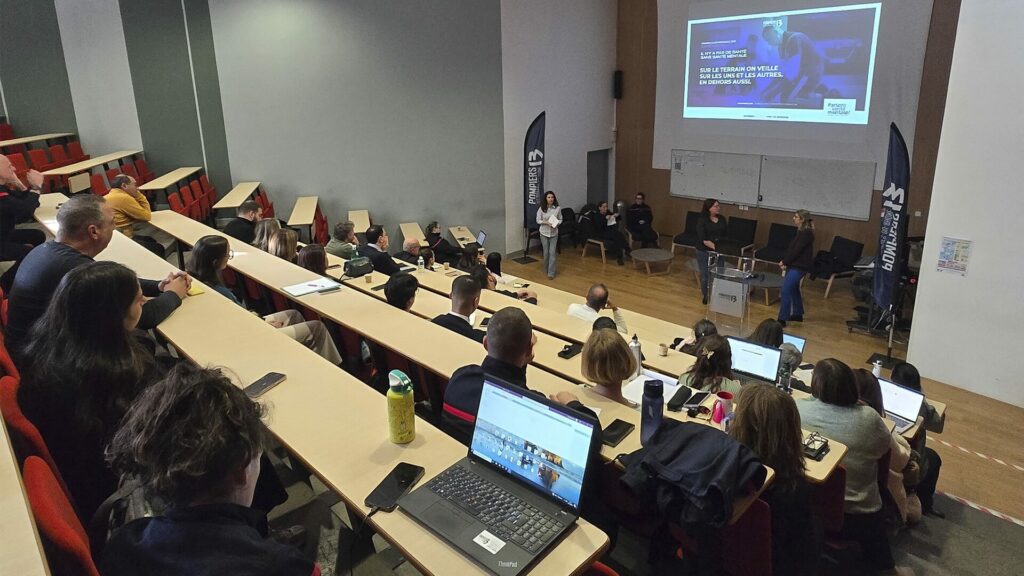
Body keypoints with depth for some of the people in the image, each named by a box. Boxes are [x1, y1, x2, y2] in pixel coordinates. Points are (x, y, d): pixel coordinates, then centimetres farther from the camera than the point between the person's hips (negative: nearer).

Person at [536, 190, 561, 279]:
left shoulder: (558, 208, -7)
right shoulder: (541, 208, -8)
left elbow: (560, 220, 4)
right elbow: (538, 220, -3)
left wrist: (556, 224, -16)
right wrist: (546, 222, -19)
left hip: (554, 233, 0)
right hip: (544, 233, 0)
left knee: (552, 253, -5)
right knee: (546, 252, 11)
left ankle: (551, 273, -3)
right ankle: (546, 269, 32)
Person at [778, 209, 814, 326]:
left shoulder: (806, 233, -17)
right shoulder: (802, 231, 13)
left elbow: (796, 250, -20)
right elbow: (792, 248, 12)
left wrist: (784, 262, -11)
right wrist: (785, 262, 2)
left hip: (799, 267, -10)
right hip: (794, 265, 10)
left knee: (785, 291, -12)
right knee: (793, 289, 20)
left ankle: (782, 319, -9)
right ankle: (798, 314, 32)